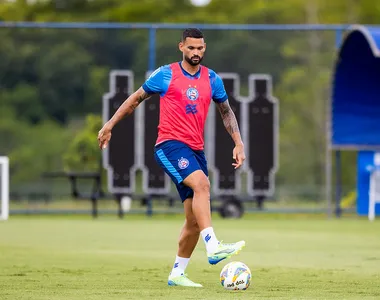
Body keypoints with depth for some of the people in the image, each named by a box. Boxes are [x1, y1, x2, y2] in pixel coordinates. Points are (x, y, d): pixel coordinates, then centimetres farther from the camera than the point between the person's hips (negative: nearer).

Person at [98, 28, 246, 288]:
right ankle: (213, 247, -42)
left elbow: (226, 112, 21)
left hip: (196, 150, 6)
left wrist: (239, 143, 12)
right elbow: (136, 98, 9)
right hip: (170, 145, -6)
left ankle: (177, 273, 17)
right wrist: (109, 126, 10)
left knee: (195, 219, 4)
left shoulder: (212, 79, 10)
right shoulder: (166, 75, -1)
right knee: (201, 184, -33)